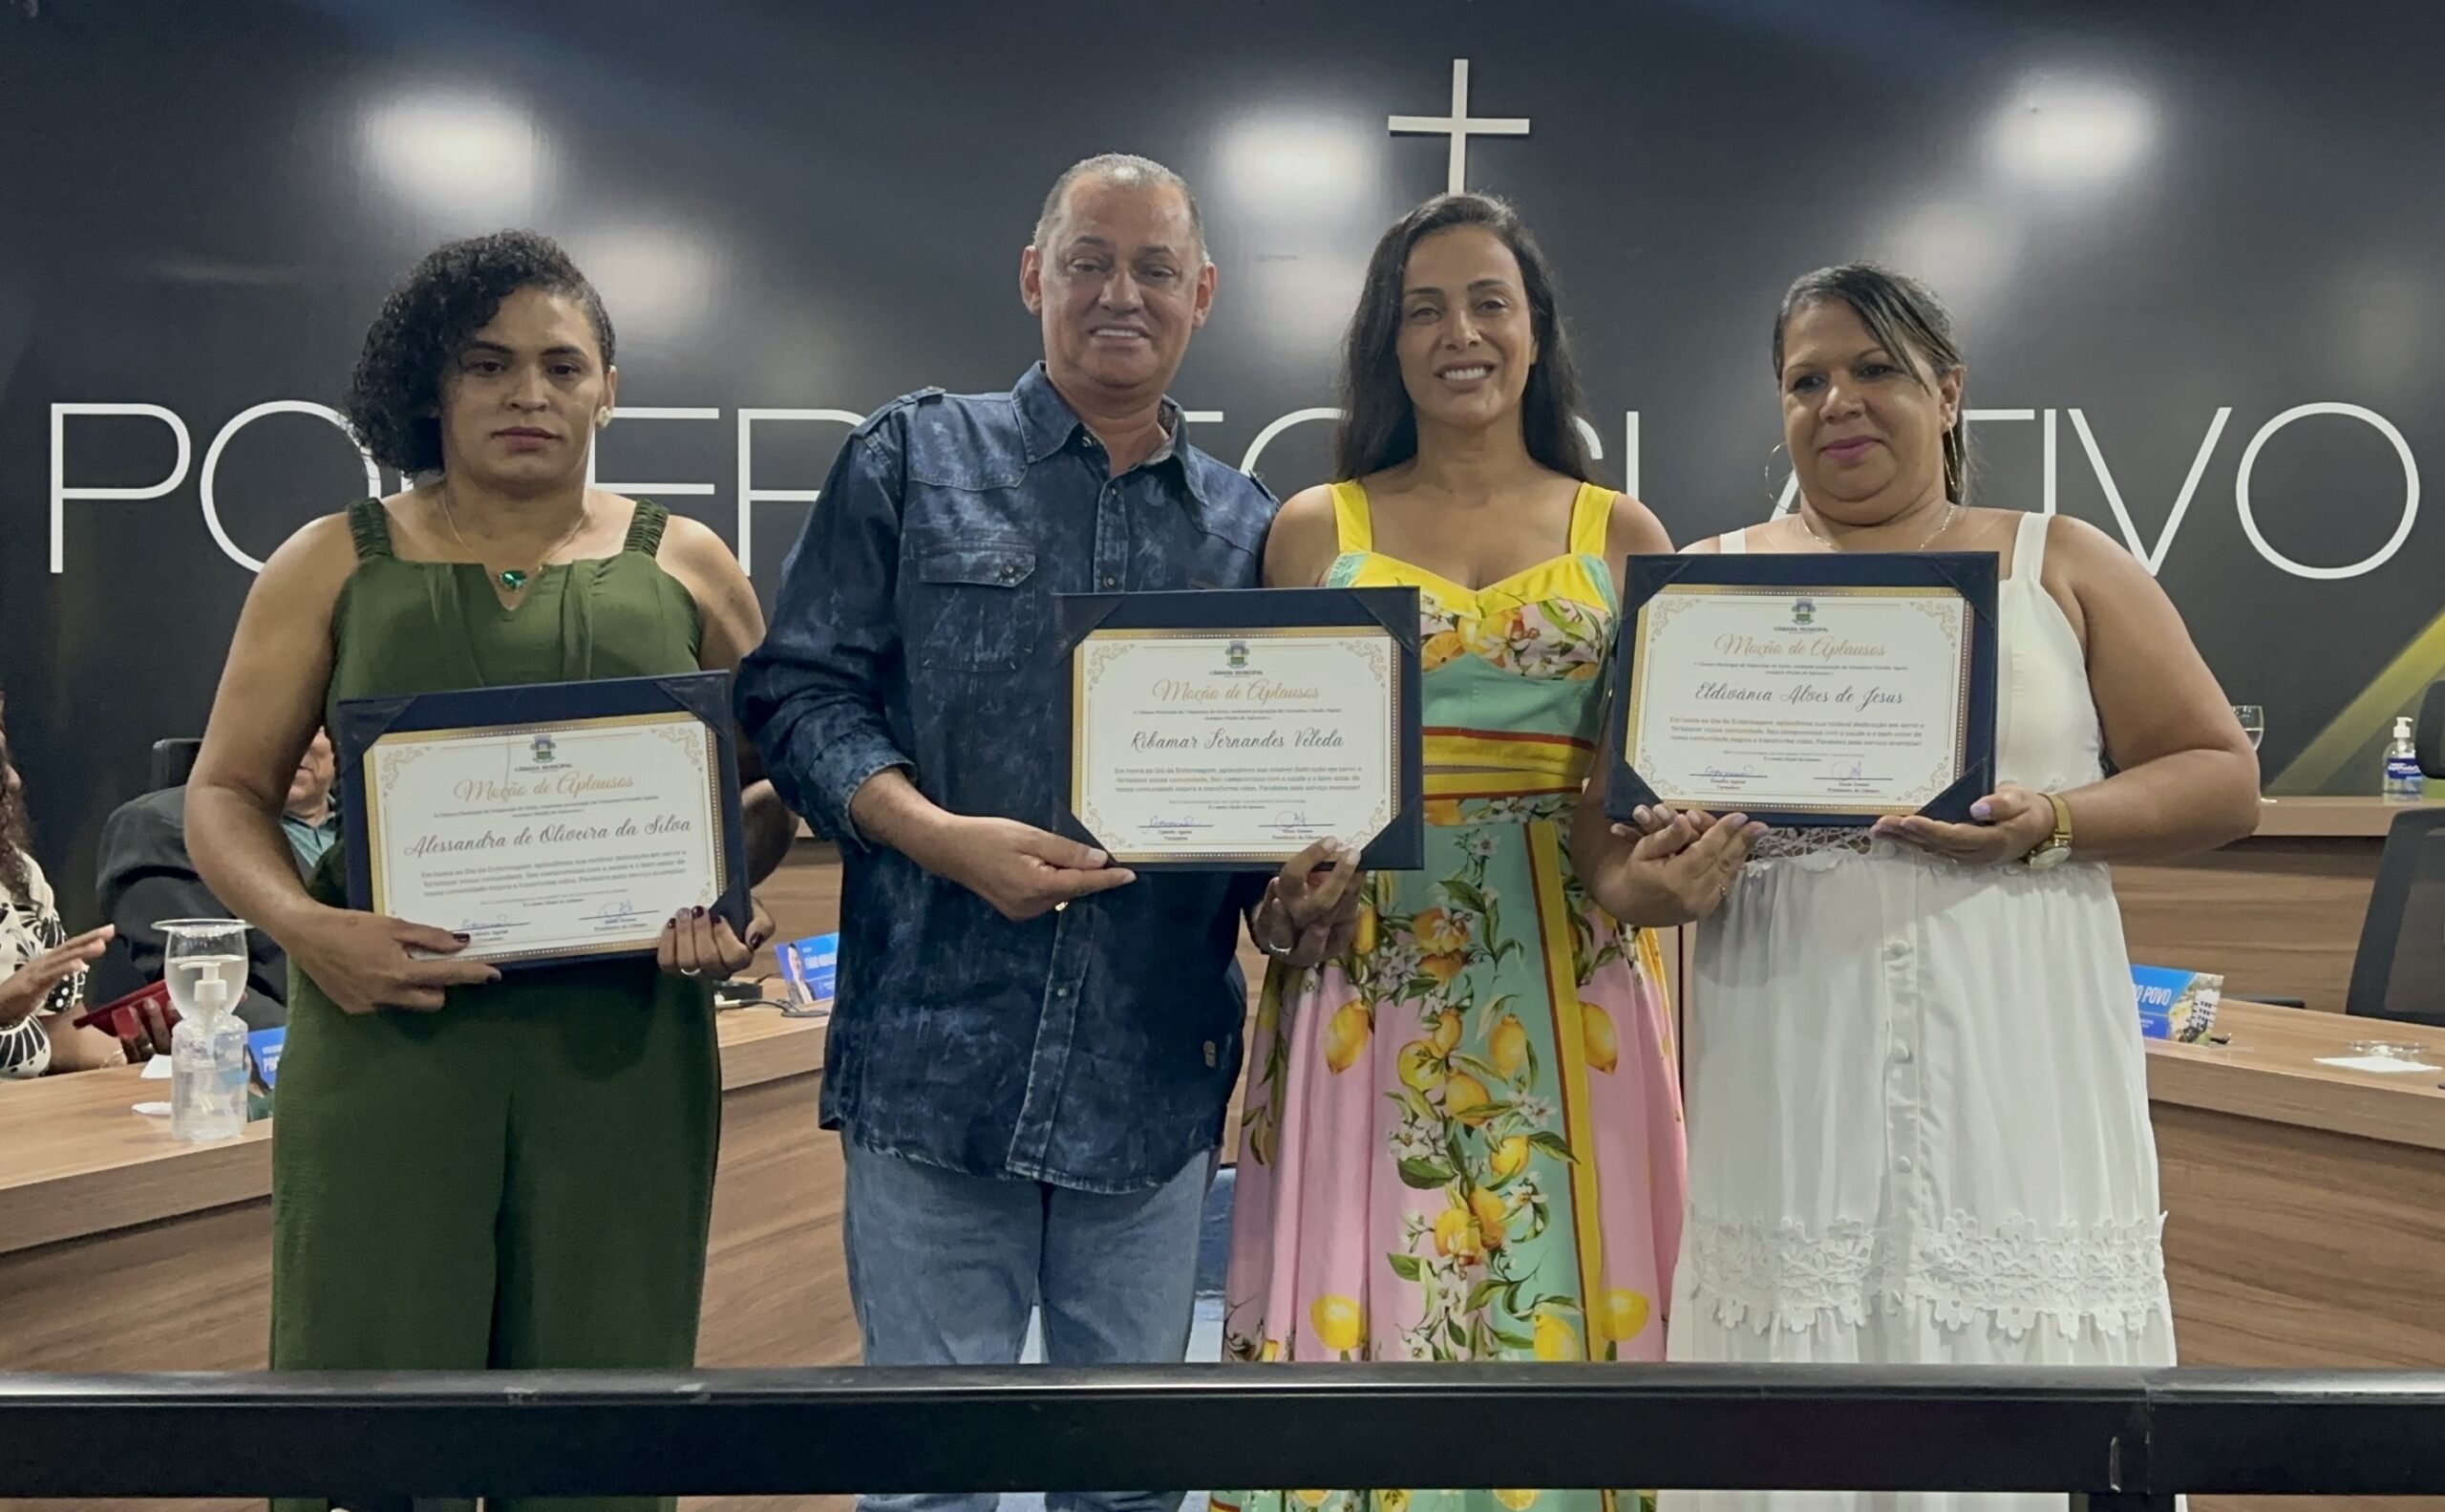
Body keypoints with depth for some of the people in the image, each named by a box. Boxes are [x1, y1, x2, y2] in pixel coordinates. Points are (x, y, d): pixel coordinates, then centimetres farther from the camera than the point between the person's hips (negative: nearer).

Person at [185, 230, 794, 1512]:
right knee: (369, 1364, 2)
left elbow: (777, 773, 12)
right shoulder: (336, 564, 8)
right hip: (387, 1031, 0)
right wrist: (304, 927, -12)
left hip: (626, 1042, 1)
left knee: (603, 1366, 7)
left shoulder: (683, 566, 8)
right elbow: (226, 793, 8)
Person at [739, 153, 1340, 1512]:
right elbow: (800, 690, -1)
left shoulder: (1251, 527, 12)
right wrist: (947, 838, -16)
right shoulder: (915, 460, 4)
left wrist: (1299, 876, -7)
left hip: (1158, 1080, 3)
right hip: (940, 1057, -3)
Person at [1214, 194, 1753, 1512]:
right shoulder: (1315, 530, 7)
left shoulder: (1622, 536, 8)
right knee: (1362, 1310, 2)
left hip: (1565, 980, 1)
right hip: (1367, 971, 0)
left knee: (1550, 1300, 4)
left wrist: (1662, 871, -16)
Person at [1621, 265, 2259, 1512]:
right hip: (1792, 1082, 1)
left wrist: (2051, 826, -11)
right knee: (1794, 1335, 2)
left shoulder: (2061, 567, 10)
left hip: (2017, 1076, 0)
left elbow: (2222, 779, 7)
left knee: (2019, 1340, 0)